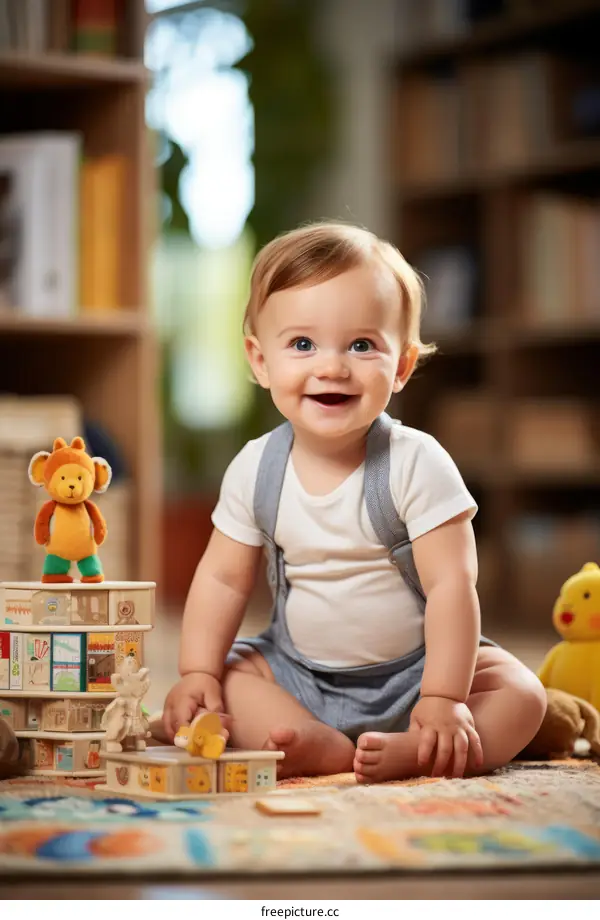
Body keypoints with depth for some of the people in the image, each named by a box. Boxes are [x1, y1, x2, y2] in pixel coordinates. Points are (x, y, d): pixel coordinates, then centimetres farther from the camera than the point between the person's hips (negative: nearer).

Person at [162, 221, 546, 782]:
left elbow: (451, 583, -21)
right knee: (229, 680, -18)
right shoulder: (255, 469, -7)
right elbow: (223, 578, 0)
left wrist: (444, 698, -27)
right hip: (298, 674, 3)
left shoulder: (417, 464, -18)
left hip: (413, 672, -3)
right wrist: (198, 673, -11)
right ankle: (328, 749, -33)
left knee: (519, 696, -23)